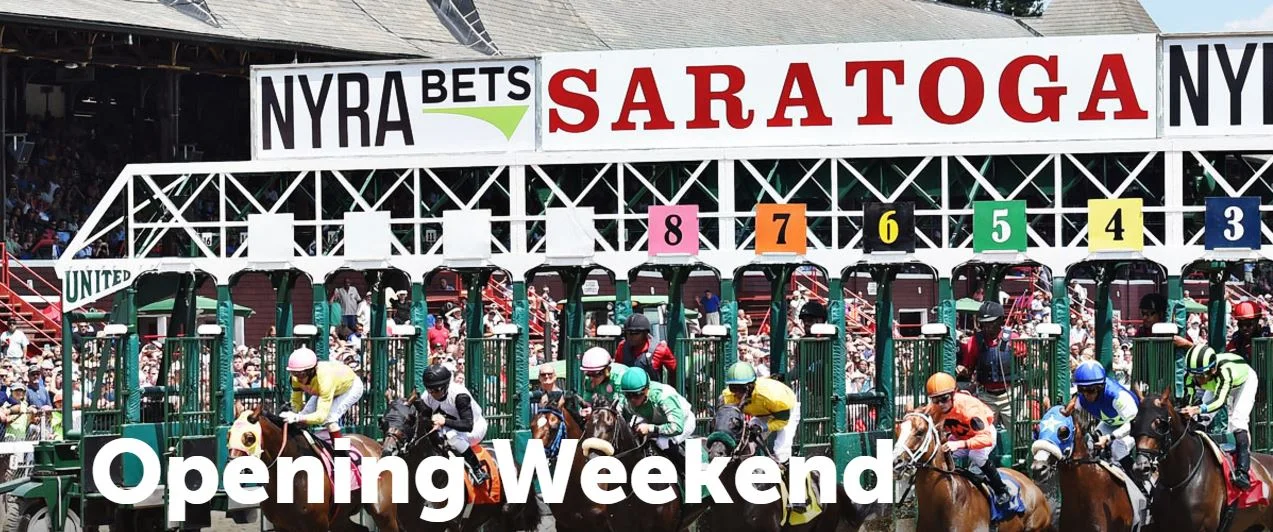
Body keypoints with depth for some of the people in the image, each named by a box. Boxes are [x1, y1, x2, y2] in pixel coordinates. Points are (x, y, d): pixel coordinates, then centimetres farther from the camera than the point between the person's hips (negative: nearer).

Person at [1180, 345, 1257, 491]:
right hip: (1216, 385, 6)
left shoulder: (1224, 371, -49)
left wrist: (1198, 409, -75)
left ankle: (1242, 472, -27)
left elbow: (1220, 401, -59)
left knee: (1237, 421, -23)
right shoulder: (1191, 377, -33)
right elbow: (1187, 402, -31)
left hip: (1244, 381, -6)